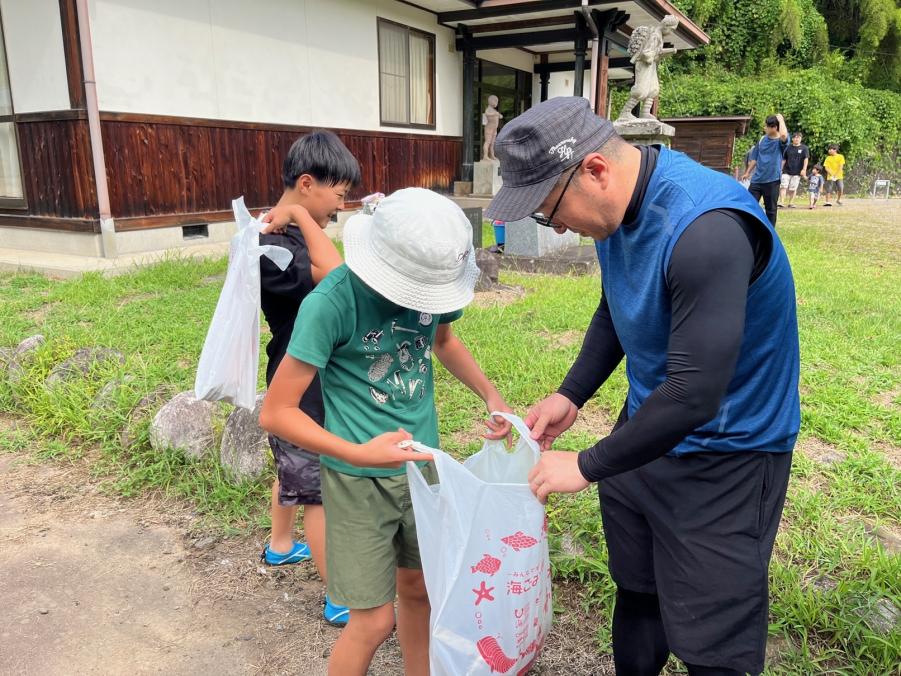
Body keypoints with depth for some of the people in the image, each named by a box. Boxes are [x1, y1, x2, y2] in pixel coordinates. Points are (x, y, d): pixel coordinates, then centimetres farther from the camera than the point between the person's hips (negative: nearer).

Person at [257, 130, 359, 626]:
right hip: (302, 394, -9)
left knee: (293, 470, 27)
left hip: (313, 384, 9)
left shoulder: (295, 234, 5)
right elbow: (338, 276, -38)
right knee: (322, 492, 2)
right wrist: (301, 216, -31)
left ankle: (279, 546, 50)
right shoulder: (271, 247, -26)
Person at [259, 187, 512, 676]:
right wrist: (358, 453, -27)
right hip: (359, 478, -5)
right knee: (374, 619, 3)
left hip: (422, 463, 5)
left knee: (416, 586, 20)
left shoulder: (434, 278, -9)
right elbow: (274, 413, -18)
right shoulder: (332, 303, -25)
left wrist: (489, 393, 0)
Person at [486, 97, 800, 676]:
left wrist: (586, 467, -20)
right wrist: (570, 396, 1)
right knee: (636, 594, 21)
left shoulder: (707, 229, -31)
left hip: (724, 458, -7)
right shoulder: (618, 205, -3)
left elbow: (695, 394, -30)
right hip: (648, 430, 8)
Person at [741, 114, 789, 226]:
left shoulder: (781, 141, -8)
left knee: (770, 208, 5)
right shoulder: (762, 139, 7)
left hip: (772, 180, -4)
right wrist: (747, 172, 19)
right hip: (757, 179, 4)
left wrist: (781, 119, -20)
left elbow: (784, 135, -34)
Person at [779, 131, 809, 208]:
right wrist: (781, 169, 9)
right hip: (786, 171, 1)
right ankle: (781, 202, -13)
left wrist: (804, 169, -14)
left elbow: (806, 159, -4)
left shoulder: (804, 148, 2)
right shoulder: (788, 148, 8)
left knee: (793, 188, 2)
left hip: (797, 172, -1)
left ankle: (791, 203, 13)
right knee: (783, 186, -11)